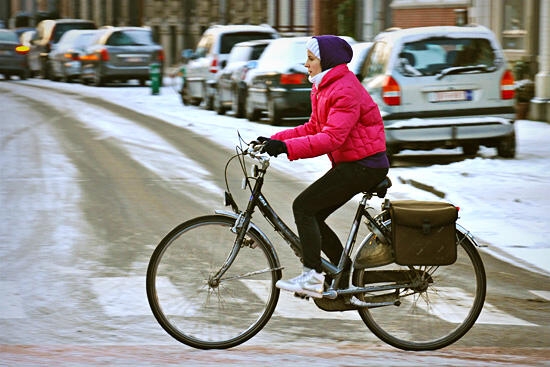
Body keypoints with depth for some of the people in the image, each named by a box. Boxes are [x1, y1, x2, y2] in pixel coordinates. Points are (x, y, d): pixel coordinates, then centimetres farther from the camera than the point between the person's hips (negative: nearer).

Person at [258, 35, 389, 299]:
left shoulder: (345, 91, -19)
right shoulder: (323, 87, 14)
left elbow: (332, 137, -28)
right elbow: (313, 128, 17)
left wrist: (287, 147, -34)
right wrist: (274, 140, 7)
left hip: (364, 166, -10)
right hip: (351, 164, 10)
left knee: (303, 207, -13)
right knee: (313, 217, 8)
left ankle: (312, 278, -12)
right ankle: (347, 275, 17)